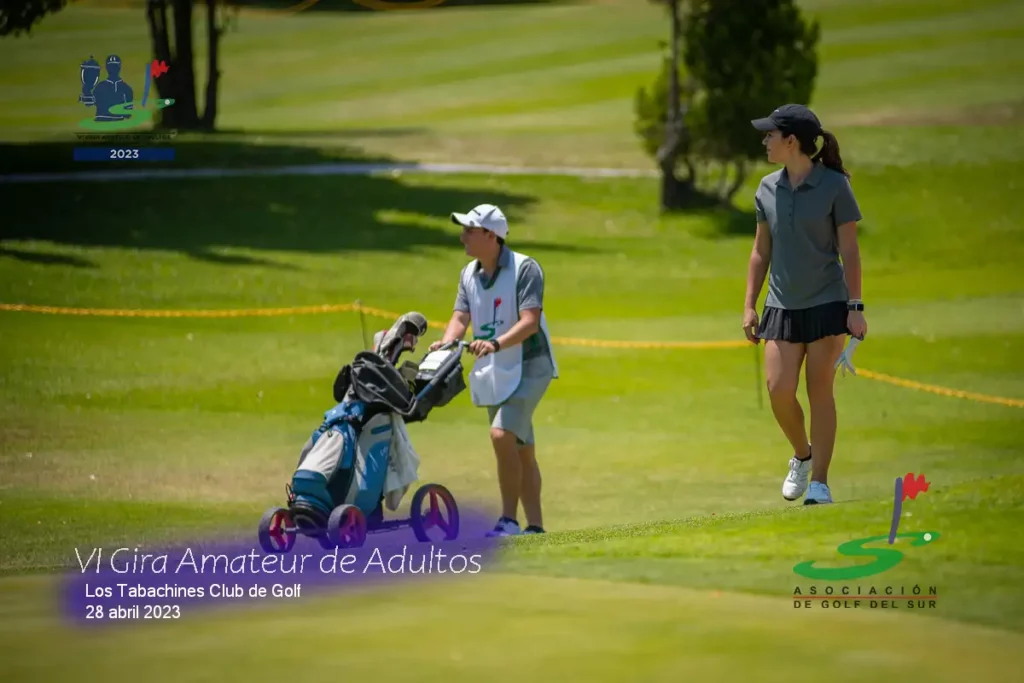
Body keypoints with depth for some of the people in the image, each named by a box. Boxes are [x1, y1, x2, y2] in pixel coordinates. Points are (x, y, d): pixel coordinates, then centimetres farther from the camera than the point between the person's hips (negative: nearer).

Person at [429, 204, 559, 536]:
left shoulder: (525, 268, -15)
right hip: (493, 373, 8)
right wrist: (447, 342, -23)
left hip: (528, 367, -7)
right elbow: (460, 317, -1)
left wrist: (496, 344, -40)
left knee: (502, 434, -23)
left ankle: (509, 519, -19)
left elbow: (530, 321, -24)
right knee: (521, 449, 11)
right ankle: (535, 524, 17)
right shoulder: (469, 274, 7)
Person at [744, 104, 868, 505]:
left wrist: (856, 307, -10)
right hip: (782, 306, 4)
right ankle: (802, 455, 20)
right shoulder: (767, 189, 6)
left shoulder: (834, 186, -7)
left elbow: (849, 251, -6)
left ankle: (819, 483, 1)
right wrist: (749, 306, 9)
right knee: (778, 388, -8)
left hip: (827, 303, -4)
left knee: (820, 392, -4)